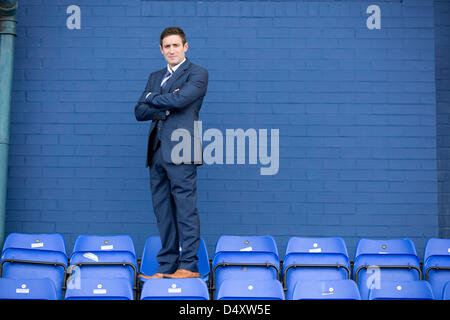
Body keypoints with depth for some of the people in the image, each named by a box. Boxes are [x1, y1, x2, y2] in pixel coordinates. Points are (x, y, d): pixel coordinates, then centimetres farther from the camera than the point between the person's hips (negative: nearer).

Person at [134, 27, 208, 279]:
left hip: (180, 151, -7)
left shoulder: (198, 74, 2)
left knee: (185, 209, -7)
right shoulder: (155, 77, 22)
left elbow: (179, 100, -15)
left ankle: (189, 265, -3)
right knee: (163, 212, 7)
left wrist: (152, 98, 3)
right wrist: (165, 107, -6)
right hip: (158, 152, 7)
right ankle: (167, 267, 12)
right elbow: (140, 112, 11)